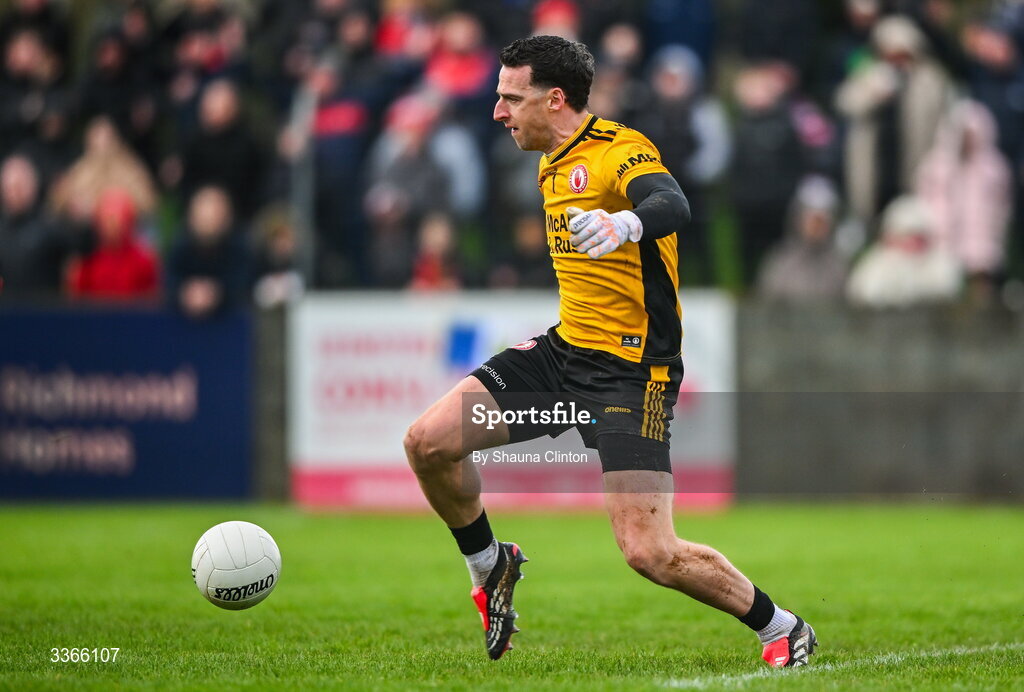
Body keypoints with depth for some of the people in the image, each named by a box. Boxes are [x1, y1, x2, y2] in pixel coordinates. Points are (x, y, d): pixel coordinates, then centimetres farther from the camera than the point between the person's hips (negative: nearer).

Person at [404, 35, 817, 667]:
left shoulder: (619, 150, -15)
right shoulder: (555, 165, 14)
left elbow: (673, 205, -38)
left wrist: (625, 223, -59)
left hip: (632, 369, -8)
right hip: (565, 350, 8)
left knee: (650, 552, -16)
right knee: (428, 442, -6)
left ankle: (783, 629, 6)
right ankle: (491, 566, 19)